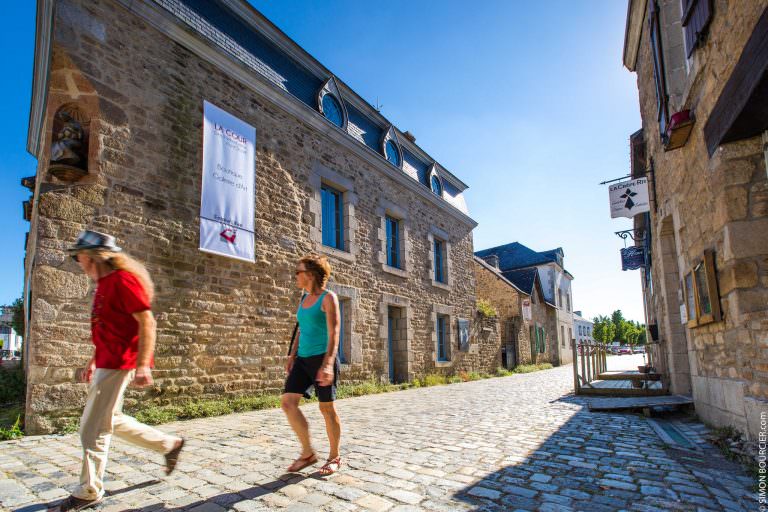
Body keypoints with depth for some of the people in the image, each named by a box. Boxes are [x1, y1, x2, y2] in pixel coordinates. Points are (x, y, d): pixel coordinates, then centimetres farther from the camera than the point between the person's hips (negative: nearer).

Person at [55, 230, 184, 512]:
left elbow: (146, 322, -22)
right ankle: (170, 444, 26)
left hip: (118, 364, -10)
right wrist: (94, 362, 22)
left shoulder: (122, 280, -16)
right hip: (106, 363, 10)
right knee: (110, 421, 17)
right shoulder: (104, 284, 15)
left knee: (93, 428, 0)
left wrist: (143, 365, -26)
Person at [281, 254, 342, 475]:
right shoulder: (304, 299, 13)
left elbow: (333, 334, -17)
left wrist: (328, 364, -27)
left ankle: (334, 457, 21)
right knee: (288, 402, -4)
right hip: (303, 359, 7)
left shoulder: (328, 298, -10)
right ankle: (308, 453, 11)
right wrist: (292, 356, 18)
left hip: (322, 358, -7)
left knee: (327, 408, 3)